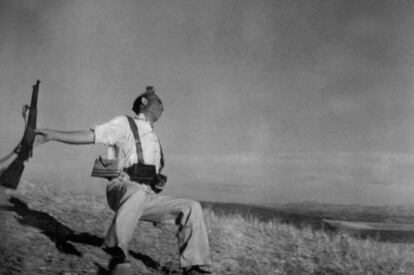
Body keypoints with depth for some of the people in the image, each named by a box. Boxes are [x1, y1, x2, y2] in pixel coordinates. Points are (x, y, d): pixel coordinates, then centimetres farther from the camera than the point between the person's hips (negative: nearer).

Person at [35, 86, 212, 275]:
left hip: (147, 197, 7)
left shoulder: (154, 139, 28)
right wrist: (53, 135, -19)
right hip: (121, 190, -7)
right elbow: (89, 136, -7)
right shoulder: (125, 124, 5)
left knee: (192, 208, -7)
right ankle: (117, 256, -37)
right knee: (136, 193, -41)